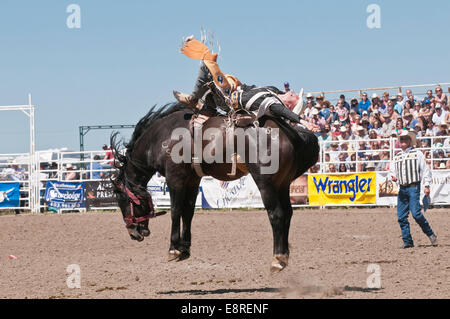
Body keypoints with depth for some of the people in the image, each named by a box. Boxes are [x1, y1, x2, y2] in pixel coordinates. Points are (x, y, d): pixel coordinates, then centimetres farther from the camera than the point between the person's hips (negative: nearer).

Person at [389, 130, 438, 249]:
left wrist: (427, 185, -6)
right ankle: (407, 241, 5)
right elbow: (392, 170, 23)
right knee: (401, 216, -1)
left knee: (416, 213, -16)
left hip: (413, 187, -6)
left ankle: (431, 235, 1)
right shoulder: (397, 156, 17)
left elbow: (425, 170, 2)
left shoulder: (417, 153, 3)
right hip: (402, 189, 6)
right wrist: (393, 176, -1)